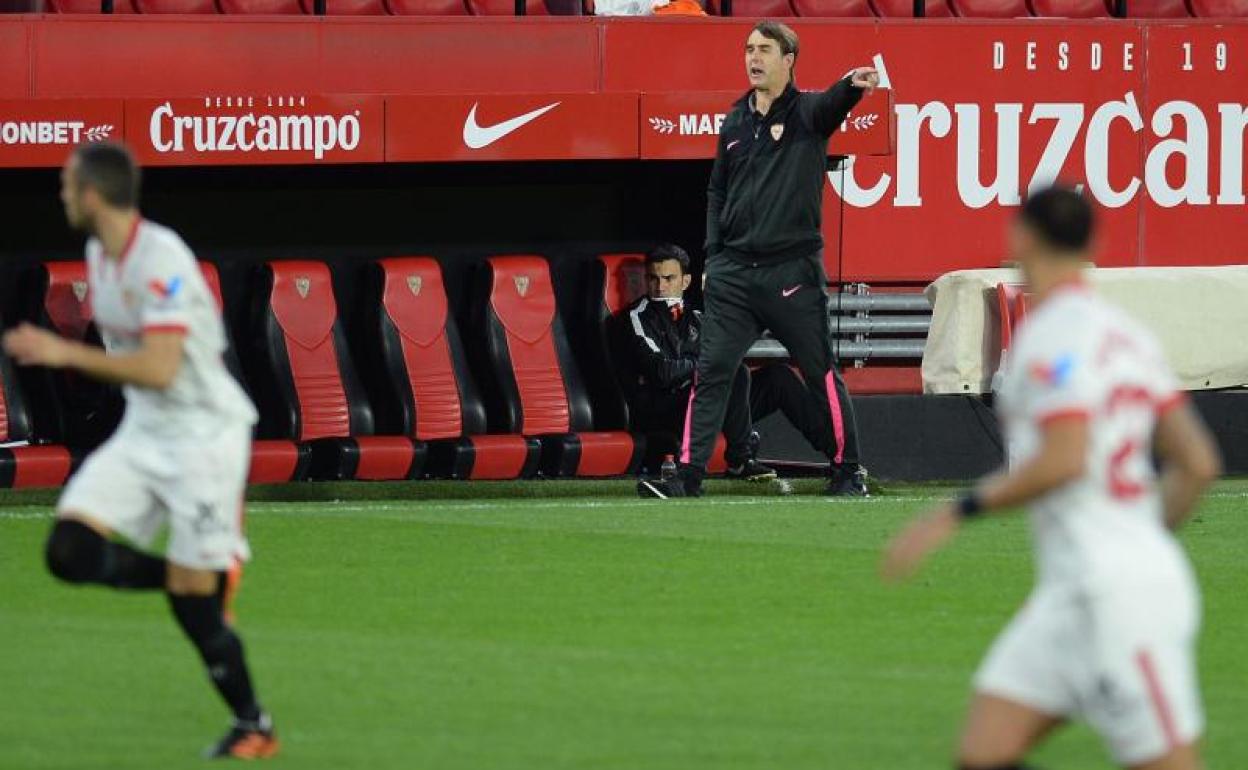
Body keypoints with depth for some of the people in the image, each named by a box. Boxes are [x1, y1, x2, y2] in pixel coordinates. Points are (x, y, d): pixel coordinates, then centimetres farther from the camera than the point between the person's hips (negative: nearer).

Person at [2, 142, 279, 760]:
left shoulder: (161, 260, -21)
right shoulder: (99, 255, 6)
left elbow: (159, 368, -28)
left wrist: (64, 354, -26)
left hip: (202, 435, -8)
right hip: (142, 432, 8)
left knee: (191, 600, -5)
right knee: (70, 551, -10)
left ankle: (254, 726, 12)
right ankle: (204, 580, 7)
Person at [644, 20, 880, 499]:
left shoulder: (806, 113, -2)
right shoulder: (735, 124, 13)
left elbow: (831, 105, -26)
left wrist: (852, 85, -50)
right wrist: (713, 254, 10)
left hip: (793, 272, -4)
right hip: (733, 273, 4)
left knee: (821, 374, 2)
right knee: (711, 372, -2)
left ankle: (847, 471, 14)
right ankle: (688, 475, -1)